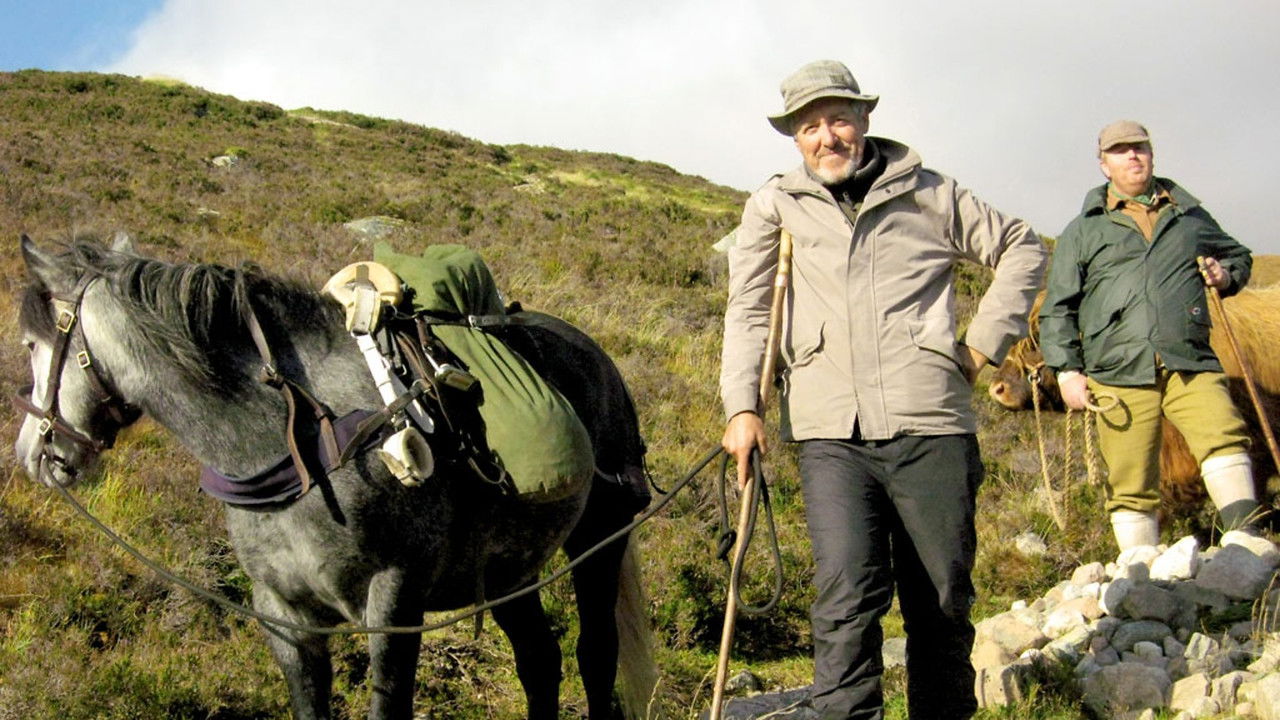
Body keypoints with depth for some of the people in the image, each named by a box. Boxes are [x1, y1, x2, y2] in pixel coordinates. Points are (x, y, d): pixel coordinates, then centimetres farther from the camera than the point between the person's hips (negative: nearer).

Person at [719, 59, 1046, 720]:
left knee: (943, 600, 7)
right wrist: (742, 406, -4)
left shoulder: (928, 195, 10)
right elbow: (747, 311, 8)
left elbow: (1022, 249, 19)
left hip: (929, 425, 1)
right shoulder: (774, 208, 11)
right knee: (847, 595, -15)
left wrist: (984, 343, 10)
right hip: (830, 435, -1)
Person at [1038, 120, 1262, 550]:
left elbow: (1238, 255, 37)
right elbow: (1057, 309, 12)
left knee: (1223, 435, -25)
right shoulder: (1083, 231, 16)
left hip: (1190, 366, 1)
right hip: (1119, 373, -1)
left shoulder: (1190, 216, 21)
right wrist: (1067, 369, 1)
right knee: (1131, 486, -2)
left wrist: (1228, 275, 12)